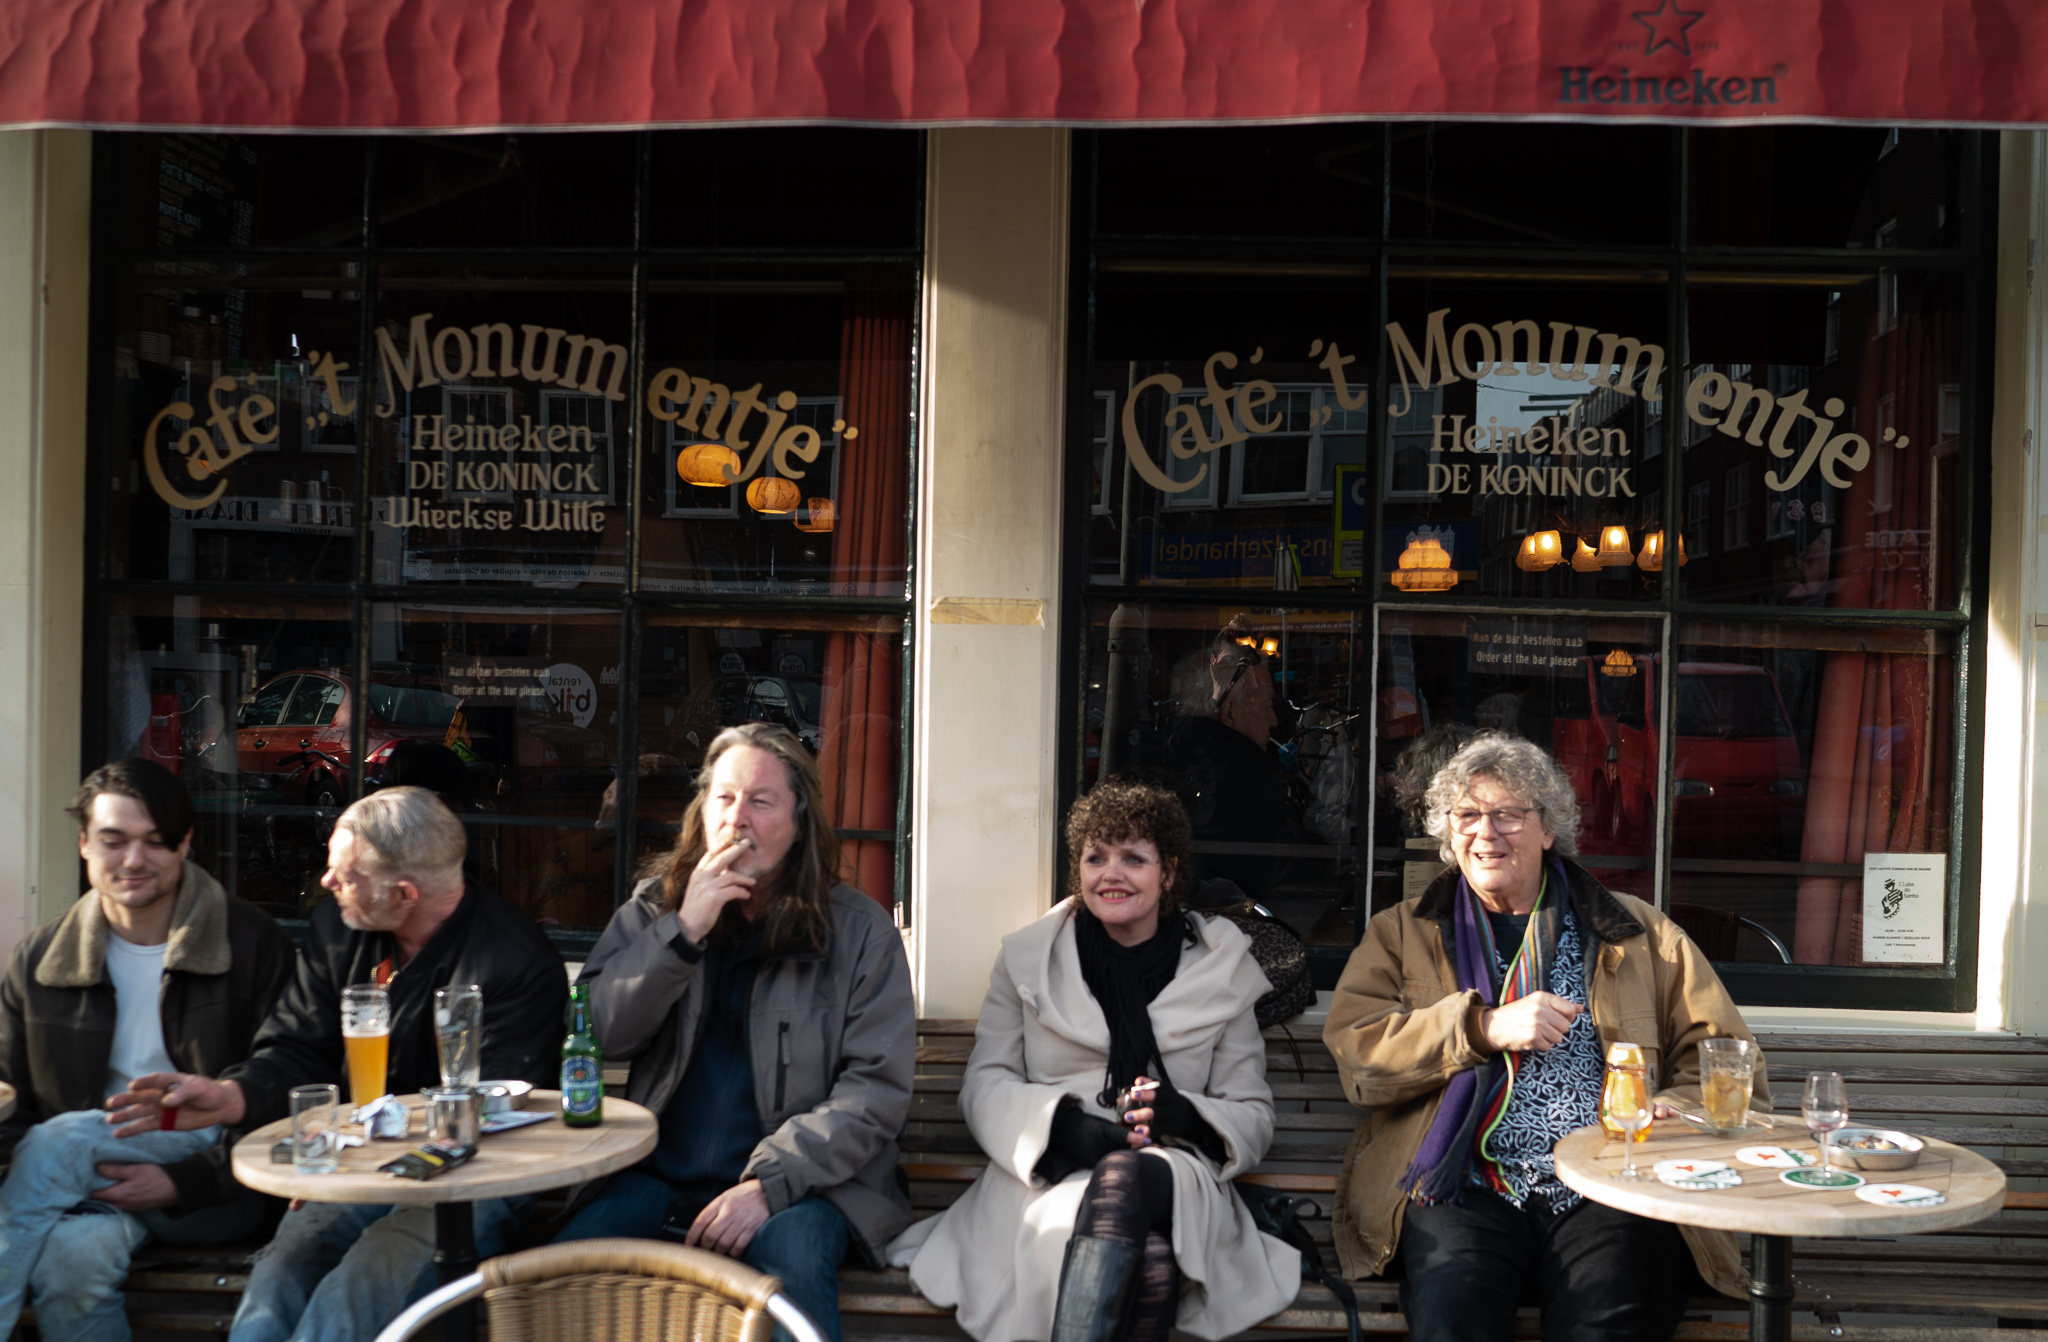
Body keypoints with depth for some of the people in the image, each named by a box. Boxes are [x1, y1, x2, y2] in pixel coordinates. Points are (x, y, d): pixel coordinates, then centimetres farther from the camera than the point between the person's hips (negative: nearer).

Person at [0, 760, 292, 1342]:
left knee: (67, 1137, -28)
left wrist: (183, 1181, -17)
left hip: (218, 1184, -3)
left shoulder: (253, 944, -2)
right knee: (75, 1253, -32)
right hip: (93, 1181, 3)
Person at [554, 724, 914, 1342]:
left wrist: (770, 1181, -15)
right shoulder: (655, 907, 11)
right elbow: (598, 1034, -1)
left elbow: (877, 1088, -5)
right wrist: (683, 932, -12)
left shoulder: (859, 930, 1)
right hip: (657, 1176, 3)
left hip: (800, 1180, -2)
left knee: (792, 1256, -35)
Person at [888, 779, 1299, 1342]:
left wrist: (1186, 1115, -11)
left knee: (1125, 1176, -39)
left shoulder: (1223, 968, 13)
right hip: (1049, 1178, -1)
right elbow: (983, 1086, 8)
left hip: (1175, 1177, 1)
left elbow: (1253, 1116, 13)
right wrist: (1061, 1125, -13)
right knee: (1148, 1252, -38)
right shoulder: (1028, 957, 14)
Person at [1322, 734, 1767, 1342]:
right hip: (1468, 1193, 0)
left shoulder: (1638, 933, 20)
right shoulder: (1403, 934, 19)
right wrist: (1485, 1028, -7)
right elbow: (1354, 1055, 4)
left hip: (1609, 1195, 1)